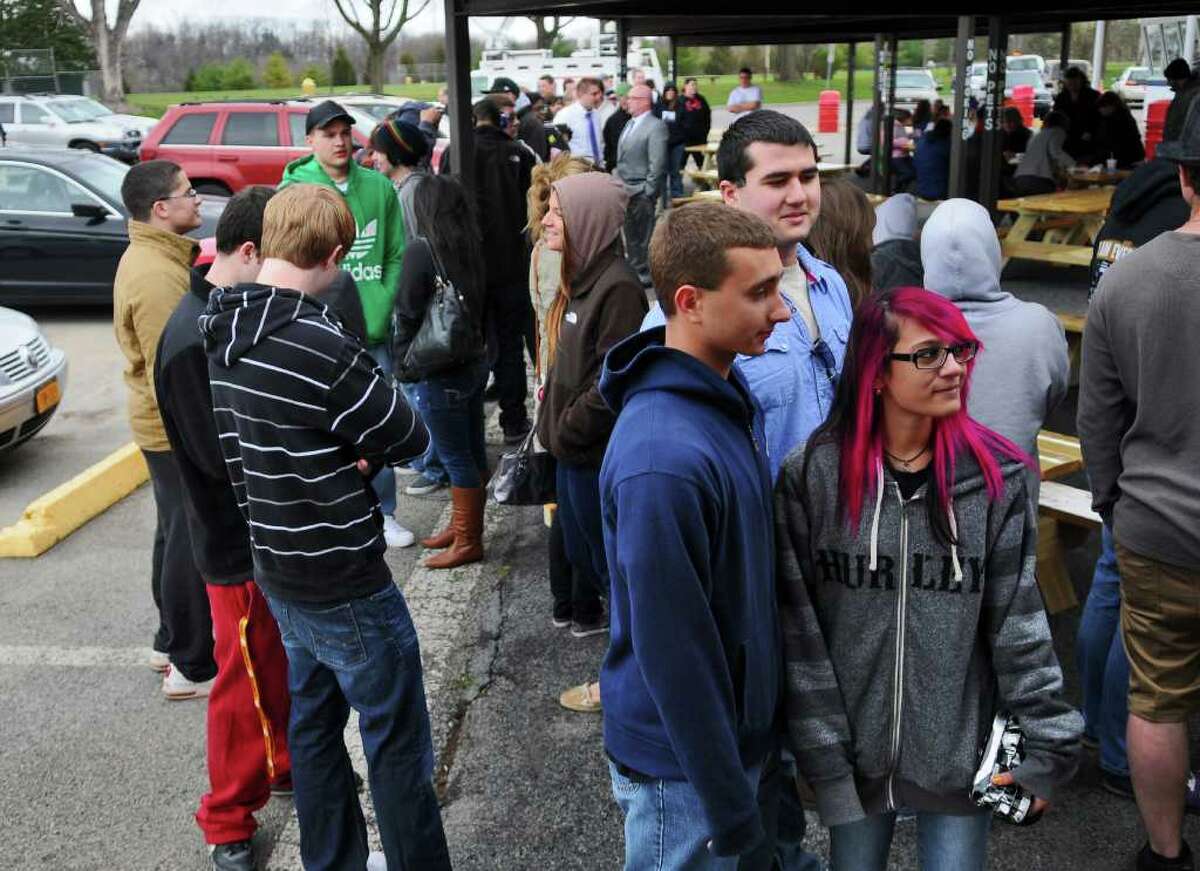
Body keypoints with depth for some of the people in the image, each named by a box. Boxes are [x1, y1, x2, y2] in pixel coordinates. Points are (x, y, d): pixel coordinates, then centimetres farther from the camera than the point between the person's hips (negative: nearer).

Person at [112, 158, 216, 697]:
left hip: (166, 427, 11)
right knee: (192, 545, -2)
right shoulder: (156, 276, -24)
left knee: (176, 537, 20)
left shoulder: (150, 257, 11)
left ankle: (171, 643, 34)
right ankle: (191, 668, 9)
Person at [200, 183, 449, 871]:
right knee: (399, 743, 7)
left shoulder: (221, 332, 0)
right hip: (346, 586, -8)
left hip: (277, 571, 9)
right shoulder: (321, 347, -26)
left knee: (314, 729, 21)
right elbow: (409, 439, -17)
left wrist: (336, 451, -5)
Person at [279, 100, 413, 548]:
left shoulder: (379, 187, 3)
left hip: (374, 330, 3)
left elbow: (396, 255, 6)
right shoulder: (293, 192, -4)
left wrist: (378, 312, -4)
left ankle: (382, 513, 24)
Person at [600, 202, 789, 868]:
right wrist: (729, 805, -18)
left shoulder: (729, 393, -2)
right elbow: (672, 651, -27)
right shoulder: (664, 460, -32)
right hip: (681, 763, -8)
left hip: (733, 727, 8)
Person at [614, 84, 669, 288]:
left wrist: (648, 192, -17)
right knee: (631, 234, 16)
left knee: (644, 235, 1)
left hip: (641, 192, -8)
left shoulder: (655, 126, -12)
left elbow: (657, 163, -16)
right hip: (626, 189, 8)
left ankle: (646, 274, 11)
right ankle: (634, 269, 27)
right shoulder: (630, 124, 13)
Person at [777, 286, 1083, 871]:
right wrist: (816, 749, -9)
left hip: (962, 748, 0)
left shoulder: (995, 478, -7)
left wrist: (1047, 746, -3)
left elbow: (1020, 624, -3)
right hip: (855, 748, 0)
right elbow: (797, 628, -8)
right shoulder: (812, 476, -11)